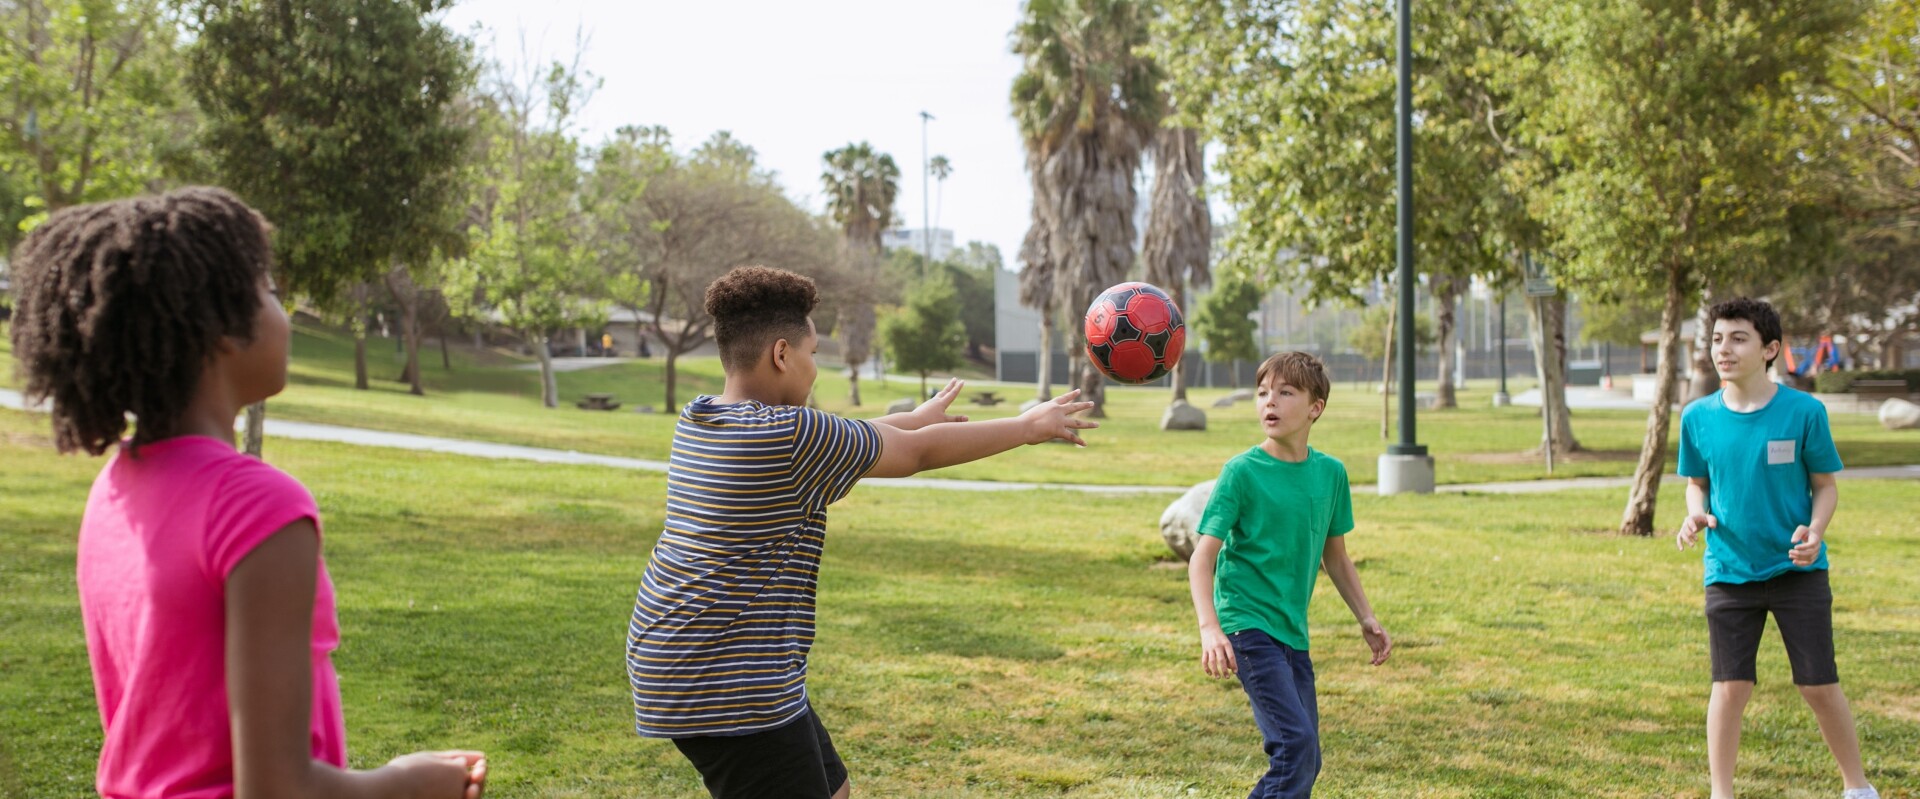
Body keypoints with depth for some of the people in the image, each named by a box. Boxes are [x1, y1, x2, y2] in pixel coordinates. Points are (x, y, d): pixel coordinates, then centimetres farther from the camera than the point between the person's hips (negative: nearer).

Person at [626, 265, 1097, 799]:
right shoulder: (790, 436, -19)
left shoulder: (700, 420, 7)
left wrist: (914, 419, 35)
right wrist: (1028, 427, 6)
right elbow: (918, 453, -7)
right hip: (728, 688, -10)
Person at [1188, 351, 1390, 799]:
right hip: (1248, 624, -6)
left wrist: (1366, 618, 16)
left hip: (1292, 630, 6)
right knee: (1295, 743, -19)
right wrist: (1209, 628, -27)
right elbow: (1202, 557, -14)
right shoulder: (1242, 472, -11)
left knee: (1305, 760, 10)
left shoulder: (1331, 473, 4)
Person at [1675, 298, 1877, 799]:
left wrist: (1815, 530, -19)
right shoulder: (1698, 417, -3)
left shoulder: (1804, 412, -9)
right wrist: (1696, 514, -11)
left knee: (1820, 686, 5)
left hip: (1798, 570, -1)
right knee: (1730, 688, 2)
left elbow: (1825, 485, 0)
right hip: (1728, 571, 2)